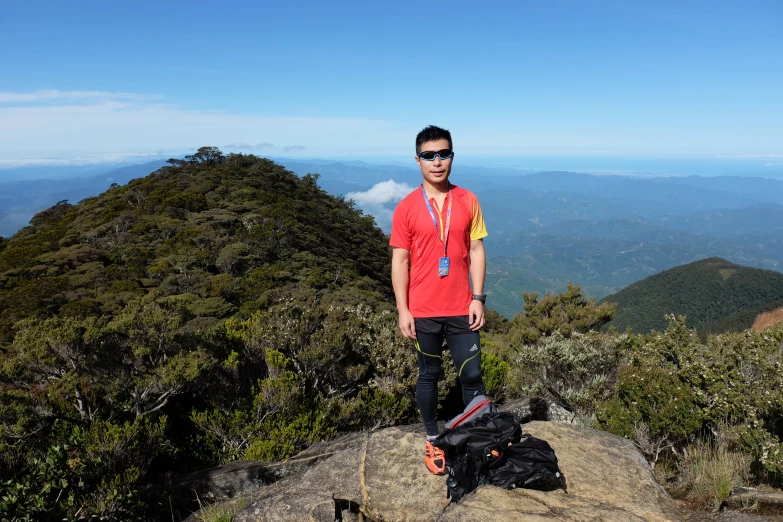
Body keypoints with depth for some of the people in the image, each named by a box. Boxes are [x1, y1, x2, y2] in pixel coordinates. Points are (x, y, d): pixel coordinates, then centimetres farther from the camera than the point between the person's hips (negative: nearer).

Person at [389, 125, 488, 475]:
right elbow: (400, 262, -3)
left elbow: (477, 252, 3)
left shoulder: (468, 201, 0)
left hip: (462, 309, 1)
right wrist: (402, 310, -7)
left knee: (471, 375, 6)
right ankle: (432, 440, 31)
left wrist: (478, 298, -2)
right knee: (429, 375, 13)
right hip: (423, 312, -1)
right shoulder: (406, 208, -5)